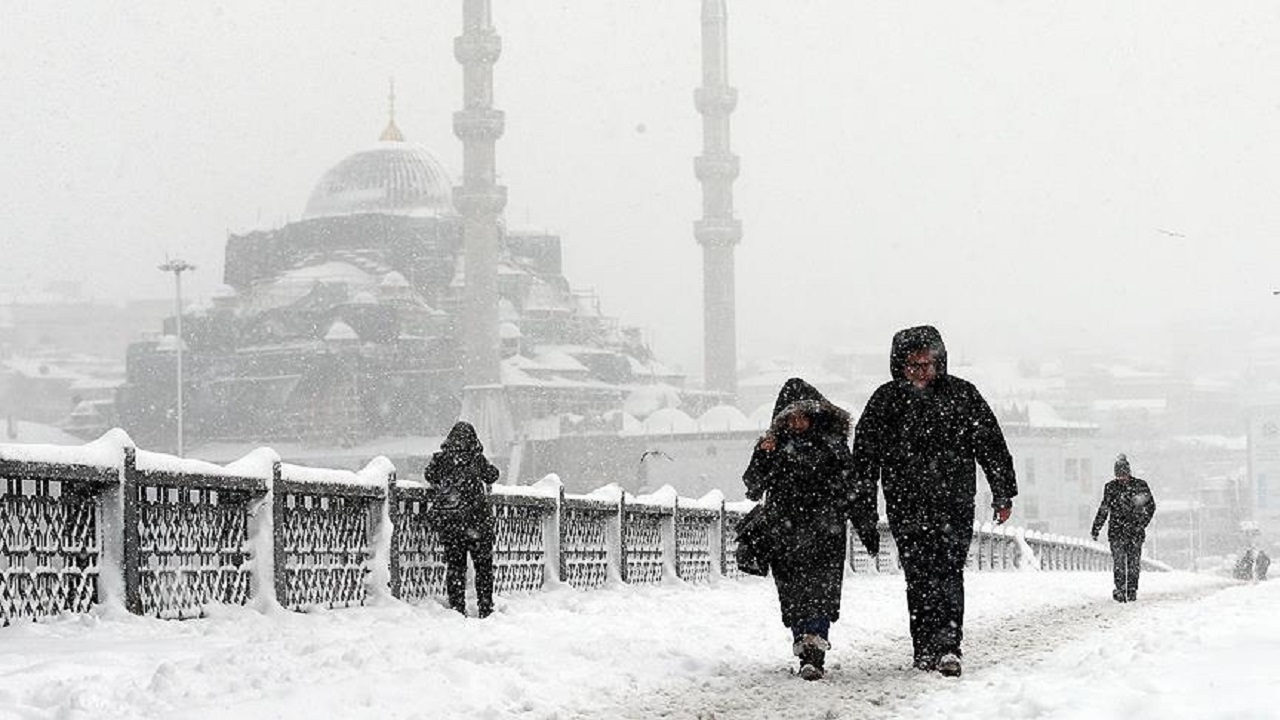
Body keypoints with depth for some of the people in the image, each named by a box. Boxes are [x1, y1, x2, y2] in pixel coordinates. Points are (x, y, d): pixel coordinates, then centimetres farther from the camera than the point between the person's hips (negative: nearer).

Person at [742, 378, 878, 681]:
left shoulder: (832, 443, 7)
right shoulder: (775, 444, 7)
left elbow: (852, 488, 13)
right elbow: (753, 487, 0)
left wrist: (867, 527, 10)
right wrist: (763, 457, -16)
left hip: (826, 532, -1)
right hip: (785, 536, 2)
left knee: (821, 590, -15)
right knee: (794, 596, 0)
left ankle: (814, 655, -22)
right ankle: (808, 653, 11)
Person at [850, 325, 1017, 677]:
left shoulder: (962, 395, 4)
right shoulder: (886, 400, 5)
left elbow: (991, 445, 8)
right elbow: (865, 454, 8)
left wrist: (1003, 494, 6)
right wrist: (863, 504, 4)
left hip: (955, 503, -1)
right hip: (905, 506, 1)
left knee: (948, 572, -12)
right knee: (919, 577, 2)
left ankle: (946, 645, -17)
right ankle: (927, 648, 8)